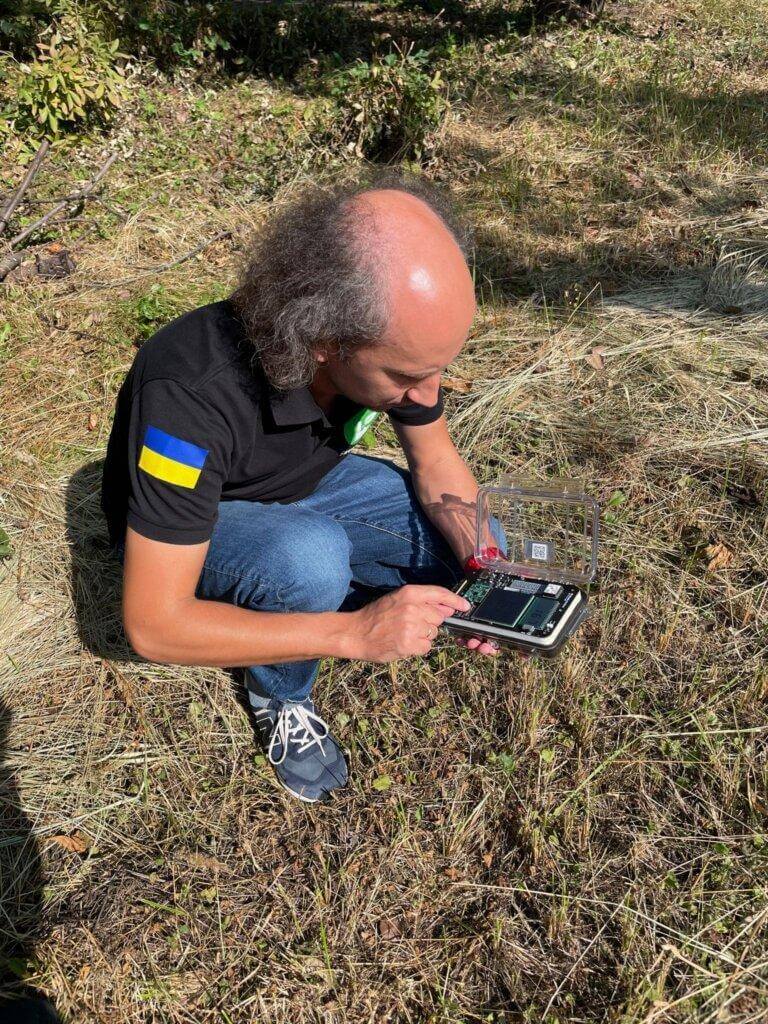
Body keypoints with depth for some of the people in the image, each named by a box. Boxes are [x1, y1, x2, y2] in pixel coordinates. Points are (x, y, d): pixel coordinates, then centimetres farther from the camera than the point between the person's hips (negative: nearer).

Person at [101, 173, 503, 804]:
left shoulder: (394, 332, -24)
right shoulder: (190, 396, -41)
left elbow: (437, 462, -6)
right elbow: (153, 626, -35)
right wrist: (354, 633, -40)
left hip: (310, 481, 5)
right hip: (188, 523, -4)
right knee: (309, 558, -37)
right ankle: (280, 696, -4)